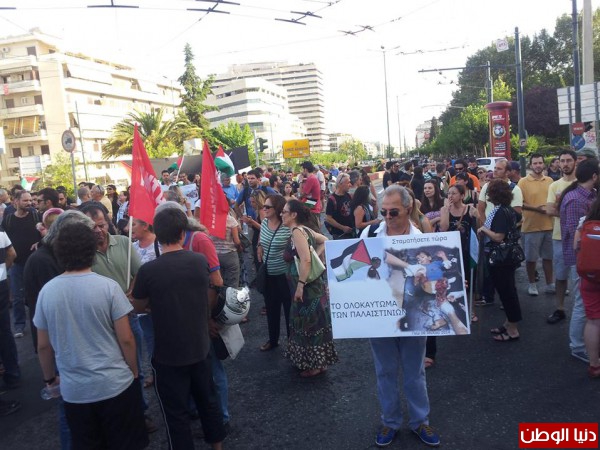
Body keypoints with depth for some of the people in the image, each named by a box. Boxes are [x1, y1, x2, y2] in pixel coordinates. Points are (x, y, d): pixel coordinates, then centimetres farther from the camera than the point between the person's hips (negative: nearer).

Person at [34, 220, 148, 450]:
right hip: (115, 385, -3)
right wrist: (134, 371, 4)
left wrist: (50, 377, 20)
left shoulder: (47, 291, -5)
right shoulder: (108, 287, -15)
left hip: (73, 390, 3)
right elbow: (126, 339, -11)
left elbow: (43, 346, 4)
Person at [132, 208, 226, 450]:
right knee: (208, 399, 24)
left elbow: (138, 307, -2)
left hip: (168, 354, -4)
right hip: (200, 347, 4)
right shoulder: (200, 261, -9)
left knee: (176, 412, 13)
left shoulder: (148, 270, -20)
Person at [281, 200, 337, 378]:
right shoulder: (303, 229, 10)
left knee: (311, 323, 2)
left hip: (308, 285, -10)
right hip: (309, 284, 10)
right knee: (306, 322, 18)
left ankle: (317, 364, 15)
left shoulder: (297, 231, -19)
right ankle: (309, 360, 31)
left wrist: (300, 285, -25)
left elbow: (305, 260, -28)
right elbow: (324, 241, 22)